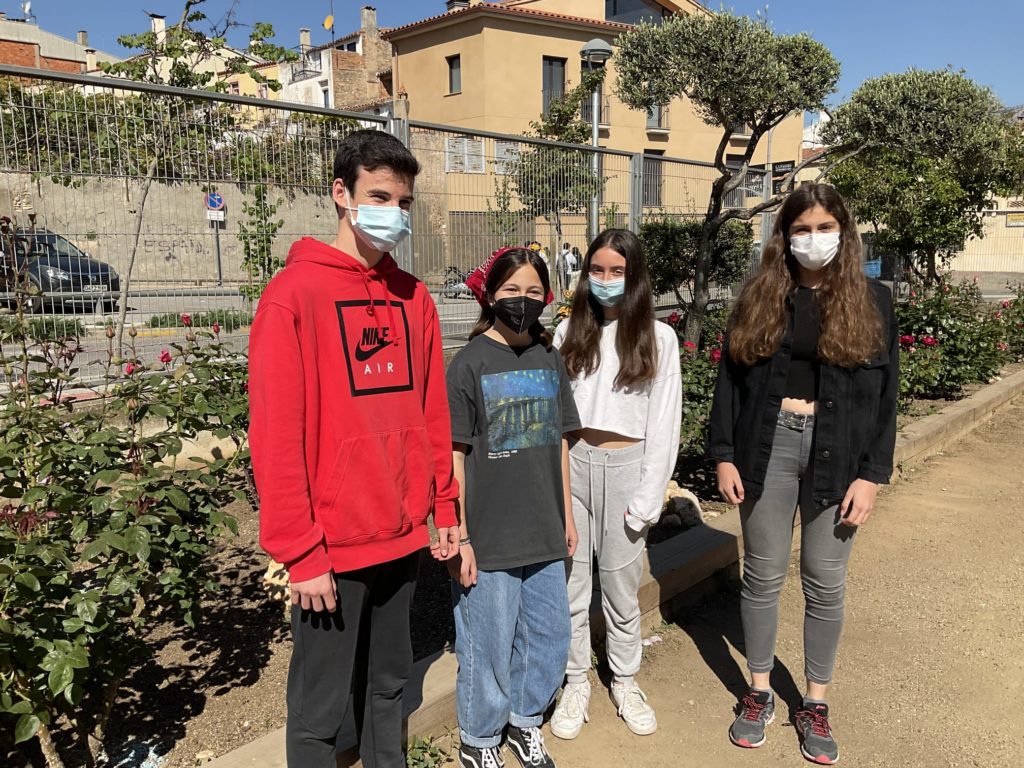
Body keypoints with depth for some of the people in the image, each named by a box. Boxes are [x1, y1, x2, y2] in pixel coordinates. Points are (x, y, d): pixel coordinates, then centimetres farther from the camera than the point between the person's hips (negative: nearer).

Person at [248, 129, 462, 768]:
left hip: (404, 535, 6)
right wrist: (301, 552, -14)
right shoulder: (295, 293, -11)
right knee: (320, 710, 10)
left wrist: (444, 507, 9)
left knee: (389, 684, 21)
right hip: (333, 547, -5)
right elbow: (276, 436, -14)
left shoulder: (414, 297, 7)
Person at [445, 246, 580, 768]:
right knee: (488, 646, 8)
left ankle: (525, 721, 41)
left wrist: (567, 517, 14)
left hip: (544, 535, 5)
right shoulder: (471, 362, -9)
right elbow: (454, 456, -10)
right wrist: (459, 538, -11)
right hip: (488, 540, -5)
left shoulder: (549, 358, 6)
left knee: (549, 636, 17)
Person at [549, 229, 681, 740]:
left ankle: (624, 682, 32)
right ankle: (576, 684, 27)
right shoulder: (569, 332, 5)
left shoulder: (658, 338, 0)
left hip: (625, 467, -1)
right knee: (569, 585, 8)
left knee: (621, 586, 11)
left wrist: (649, 495, -6)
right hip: (571, 465, 2)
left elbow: (664, 422, -1)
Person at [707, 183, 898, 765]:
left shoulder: (872, 300, 2)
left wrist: (872, 475, -6)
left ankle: (816, 704, 27)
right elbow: (731, 377, 4)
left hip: (837, 454, 0)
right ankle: (759, 693, 27)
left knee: (826, 584, 9)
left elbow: (886, 395, 1)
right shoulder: (760, 298, 5)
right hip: (768, 445, 1)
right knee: (763, 576, 9)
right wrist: (724, 455, -3)